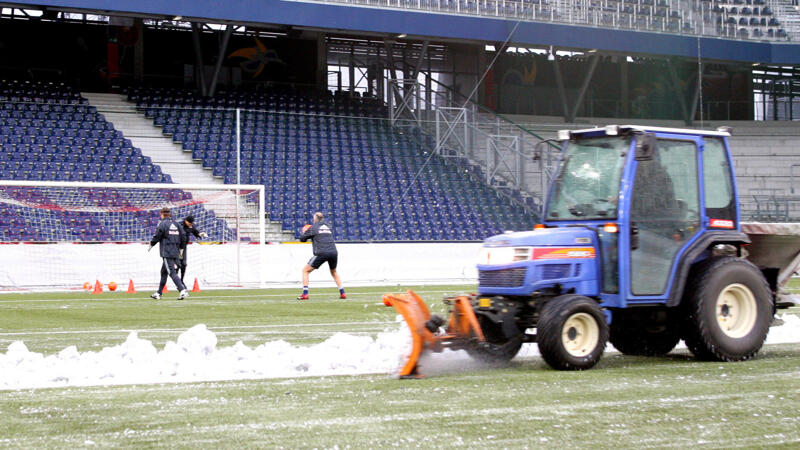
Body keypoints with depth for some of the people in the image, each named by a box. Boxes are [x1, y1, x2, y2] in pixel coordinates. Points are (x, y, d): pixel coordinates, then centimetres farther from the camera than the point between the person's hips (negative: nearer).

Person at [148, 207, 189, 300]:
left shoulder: (162, 224, -8)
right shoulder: (176, 224, 11)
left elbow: (157, 237, -8)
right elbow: (182, 237, 9)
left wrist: (151, 245, 10)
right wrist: (179, 249, 20)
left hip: (166, 253, -7)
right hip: (175, 253, 7)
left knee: (172, 273, -11)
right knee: (164, 272, 18)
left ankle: (183, 290, -26)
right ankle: (158, 293, 24)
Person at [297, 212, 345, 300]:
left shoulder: (313, 227, 7)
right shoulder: (328, 227, 20)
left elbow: (302, 239, 13)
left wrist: (304, 232, 34)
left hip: (321, 253, -5)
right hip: (333, 252, 5)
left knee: (305, 271, 7)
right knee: (334, 272, 29)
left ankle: (305, 294, -4)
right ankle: (342, 293, 20)